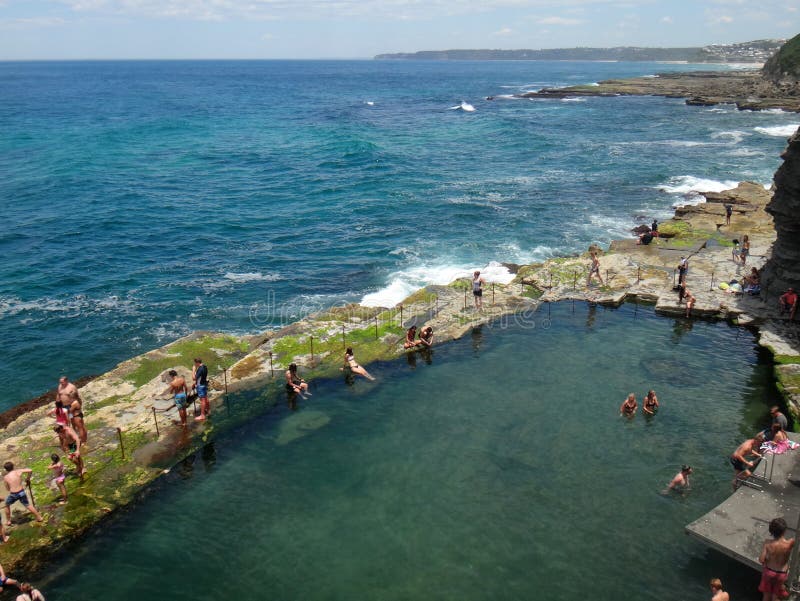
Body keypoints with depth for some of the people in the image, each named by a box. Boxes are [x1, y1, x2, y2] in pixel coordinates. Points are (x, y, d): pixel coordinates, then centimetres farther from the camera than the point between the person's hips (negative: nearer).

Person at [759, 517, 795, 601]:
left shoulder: (768, 544, -27)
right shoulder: (790, 543, -30)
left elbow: (761, 560, -19)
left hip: (769, 571, 0)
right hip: (781, 574, 0)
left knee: (767, 594, 24)